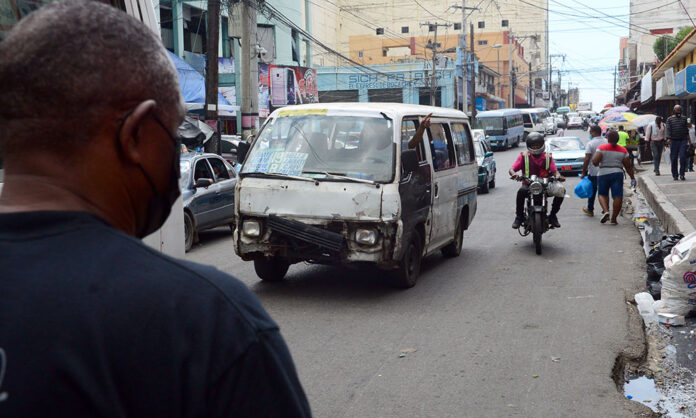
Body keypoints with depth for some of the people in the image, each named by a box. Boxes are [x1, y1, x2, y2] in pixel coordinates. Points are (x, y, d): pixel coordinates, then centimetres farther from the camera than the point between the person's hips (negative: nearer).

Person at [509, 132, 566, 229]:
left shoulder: (548, 158, 11)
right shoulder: (523, 157, 5)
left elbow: (554, 171, -1)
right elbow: (511, 169, -4)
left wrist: (558, 176, -26)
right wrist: (514, 174, -30)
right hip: (528, 185, -2)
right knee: (521, 191, -36)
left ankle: (552, 216, -1)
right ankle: (519, 216, -16)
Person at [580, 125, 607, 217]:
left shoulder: (590, 144, -11)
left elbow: (587, 159, -15)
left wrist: (583, 172, -10)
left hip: (593, 172, -3)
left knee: (592, 191, 11)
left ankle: (590, 210, 21)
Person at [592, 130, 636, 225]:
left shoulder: (601, 148, -4)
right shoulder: (623, 150, 3)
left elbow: (595, 161, -15)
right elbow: (628, 167, 4)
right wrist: (632, 178, 12)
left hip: (603, 174, 0)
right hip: (617, 174, 1)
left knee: (602, 194, 14)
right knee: (618, 196, 2)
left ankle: (606, 211, -9)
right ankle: (613, 219, 0)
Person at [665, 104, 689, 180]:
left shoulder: (684, 119, 14)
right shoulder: (670, 119, 6)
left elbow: (686, 129, 17)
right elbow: (667, 129, -5)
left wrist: (687, 139, 11)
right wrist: (668, 138, -18)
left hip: (683, 141, 1)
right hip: (673, 141, -1)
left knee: (683, 157, -10)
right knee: (674, 159, 0)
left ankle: (682, 174, -4)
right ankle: (675, 175, 8)